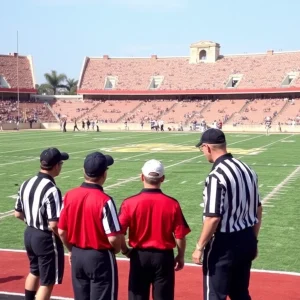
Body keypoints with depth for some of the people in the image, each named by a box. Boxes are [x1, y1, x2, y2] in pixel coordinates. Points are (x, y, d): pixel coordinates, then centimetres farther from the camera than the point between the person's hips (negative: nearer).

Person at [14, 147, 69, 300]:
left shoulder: (26, 184, -1)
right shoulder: (51, 190, -25)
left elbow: (18, 214, 7)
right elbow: (54, 225, -26)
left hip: (29, 234, 8)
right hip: (46, 239, -8)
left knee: (34, 272, 29)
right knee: (47, 282, 6)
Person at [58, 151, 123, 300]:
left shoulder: (70, 195, -4)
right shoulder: (104, 200, -21)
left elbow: (61, 231, 3)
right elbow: (113, 237, -20)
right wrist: (116, 249, 2)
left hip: (77, 256, 6)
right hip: (100, 257, -6)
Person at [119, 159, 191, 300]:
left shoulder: (129, 203, -10)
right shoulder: (172, 204, -9)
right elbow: (180, 235, -6)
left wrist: (125, 250, 7)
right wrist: (180, 256, 10)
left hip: (139, 256, 0)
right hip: (164, 256, 0)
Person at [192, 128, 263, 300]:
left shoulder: (217, 176, -20)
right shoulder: (247, 170, 6)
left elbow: (213, 218, -22)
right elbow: (258, 209, 12)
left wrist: (200, 247, -11)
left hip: (224, 244, -8)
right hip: (246, 241, 8)